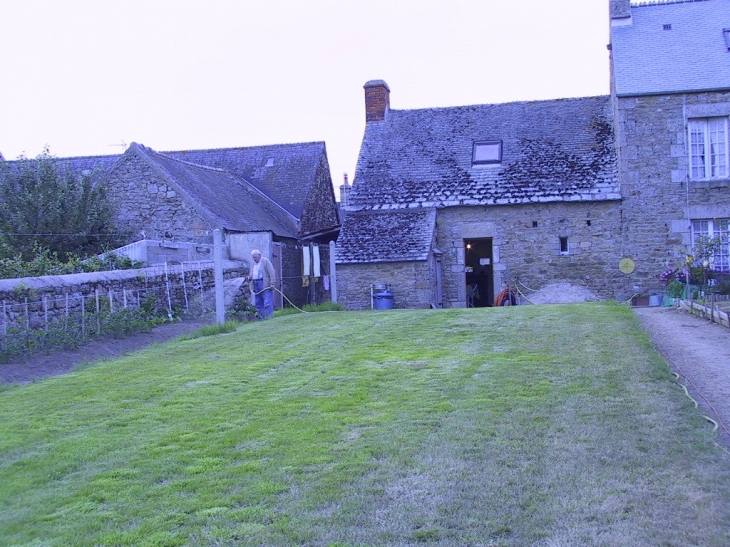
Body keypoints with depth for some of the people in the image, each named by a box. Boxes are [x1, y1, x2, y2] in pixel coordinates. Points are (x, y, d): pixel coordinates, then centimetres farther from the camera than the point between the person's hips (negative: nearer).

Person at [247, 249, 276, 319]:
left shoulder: (265, 261, -1)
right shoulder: (254, 263, 20)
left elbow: (272, 272, -8)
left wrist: (272, 283, -15)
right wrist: (250, 277, 7)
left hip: (265, 285, -7)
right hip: (256, 286, 7)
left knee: (267, 303, -10)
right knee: (258, 303, 6)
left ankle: (269, 318, -11)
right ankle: (261, 318, 11)